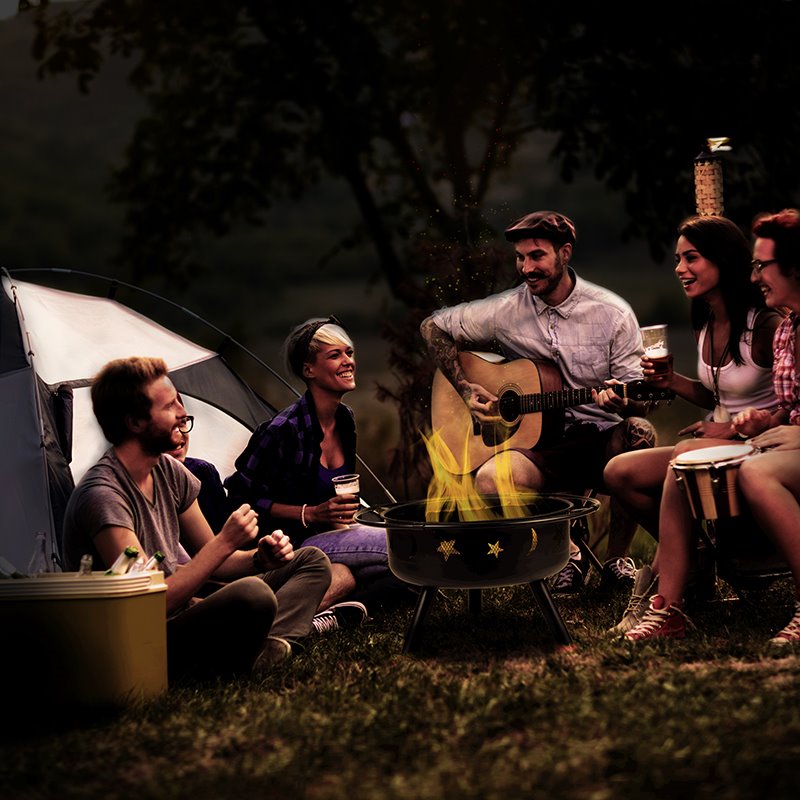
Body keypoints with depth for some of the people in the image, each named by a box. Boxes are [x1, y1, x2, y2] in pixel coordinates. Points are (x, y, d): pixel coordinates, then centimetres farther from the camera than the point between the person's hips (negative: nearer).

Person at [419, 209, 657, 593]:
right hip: (543, 445, 1)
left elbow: (639, 401, -2)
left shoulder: (612, 313, -2)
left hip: (604, 440, -1)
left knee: (638, 433, -36)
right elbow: (433, 327, 14)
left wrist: (620, 403, -28)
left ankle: (616, 558, -15)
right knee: (489, 479, -31)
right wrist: (465, 388, 1)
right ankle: (568, 551, -2)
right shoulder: (505, 310, 2)